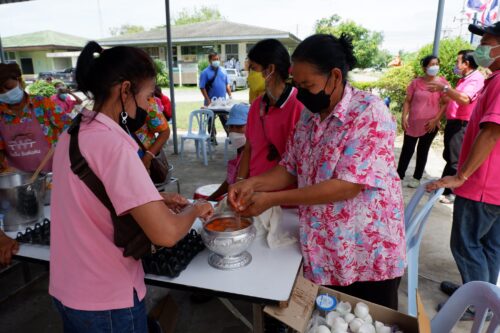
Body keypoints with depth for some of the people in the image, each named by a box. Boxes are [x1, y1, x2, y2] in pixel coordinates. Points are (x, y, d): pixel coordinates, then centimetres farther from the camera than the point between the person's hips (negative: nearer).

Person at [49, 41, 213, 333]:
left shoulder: (75, 132, 0)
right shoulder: (113, 144, -27)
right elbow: (166, 234, -33)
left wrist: (157, 198, 7)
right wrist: (195, 209, -13)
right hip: (107, 301, -8)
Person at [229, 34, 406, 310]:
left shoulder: (369, 113, -20)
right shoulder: (309, 116, 2)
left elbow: (348, 185, -27)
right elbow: (291, 169, 6)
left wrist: (272, 199, -26)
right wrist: (253, 183, -13)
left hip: (369, 257, -6)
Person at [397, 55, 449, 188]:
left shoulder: (442, 82, -4)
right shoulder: (416, 82, 0)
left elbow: (445, 103, -3)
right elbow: (407, 101, 4)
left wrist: (435, 119, -11)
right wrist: (404, 117, -5)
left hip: (430, 124, -1)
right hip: (412, 123, 1)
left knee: (423, 151, 10)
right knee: (407, 150, 4)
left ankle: (417, 178, 21)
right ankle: (399, 176, 14)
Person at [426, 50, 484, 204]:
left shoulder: (476, 79, -15)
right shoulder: (464, 79, 18)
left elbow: (464, 99, -33)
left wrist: (444, 88, -36)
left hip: (461, 125, -10)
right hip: (453, 123, 10)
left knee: (455, 160, -5)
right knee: (448, 157, 17)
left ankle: (453, 193, 3)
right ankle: (444, 187, 29)